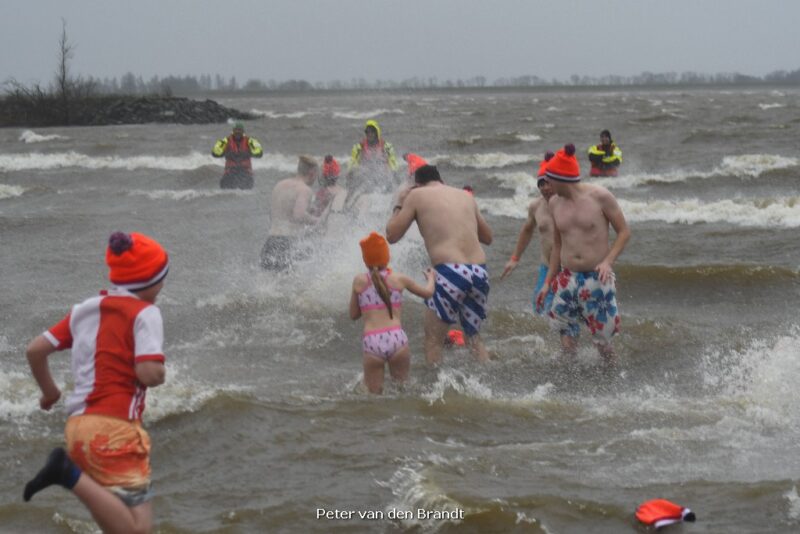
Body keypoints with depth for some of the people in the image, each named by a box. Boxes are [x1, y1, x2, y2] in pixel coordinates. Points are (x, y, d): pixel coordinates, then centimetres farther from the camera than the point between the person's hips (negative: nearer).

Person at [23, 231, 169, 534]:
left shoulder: (86, 309, 15)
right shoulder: (144, 313, -5)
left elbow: (35, 350, 15)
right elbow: (149, 374, -19)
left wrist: (49, 392, 31)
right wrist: (161, 373, 5)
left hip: (78, 426, 8)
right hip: (114, 429, -8)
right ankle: (69, 474, -23)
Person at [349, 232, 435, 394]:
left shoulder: (359, 281, 9)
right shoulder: (399, 279, 10)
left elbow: (353, 315, 18)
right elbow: (427, 293, 26)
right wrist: (431, 278, 47)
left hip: (372, 342, 0)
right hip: (397, 338, 0)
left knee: (374, 394, 5)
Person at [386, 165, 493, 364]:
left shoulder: (417, 195, 8)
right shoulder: (465, 195, 20)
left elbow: (392, 235, 12)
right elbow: (487, 237, 28)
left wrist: (398, 207, 27)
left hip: (450, 271, -5)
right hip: (480, 272, 5)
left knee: (433, 341, 5)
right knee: (474, 337, 20)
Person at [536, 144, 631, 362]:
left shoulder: (599, 197, -9)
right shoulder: (555, 203, 7)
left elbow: (624, 232, -3)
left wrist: (608, 261, -17)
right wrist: (548, 282, 16)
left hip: (598, 279, -4)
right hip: (567, 280, 4)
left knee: (603, 340, -2)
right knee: (567, 342, -1)